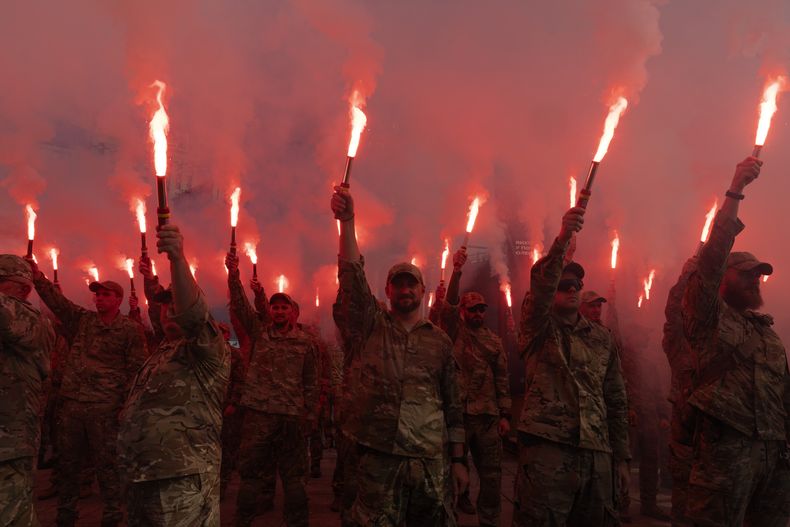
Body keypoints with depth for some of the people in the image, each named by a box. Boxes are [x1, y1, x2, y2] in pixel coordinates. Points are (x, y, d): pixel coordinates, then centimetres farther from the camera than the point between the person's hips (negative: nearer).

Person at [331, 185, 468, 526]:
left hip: (432, 459, 2)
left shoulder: (439, 340, 10)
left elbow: (453, 404, 10)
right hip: (378, 456, -1)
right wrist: (347, 221, -21)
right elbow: (352, 276, -10)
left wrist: (458, 460, 6)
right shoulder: (371, 326, 5)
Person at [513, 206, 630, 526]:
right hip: (547, 449, -4)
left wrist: (621, 456, 14)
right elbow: (540, 287, -17)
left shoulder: (602, 338, 16)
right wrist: (562, 239, -31)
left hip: (597, 455, 5)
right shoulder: (538, 328, 4)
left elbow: (616, 399, 17)